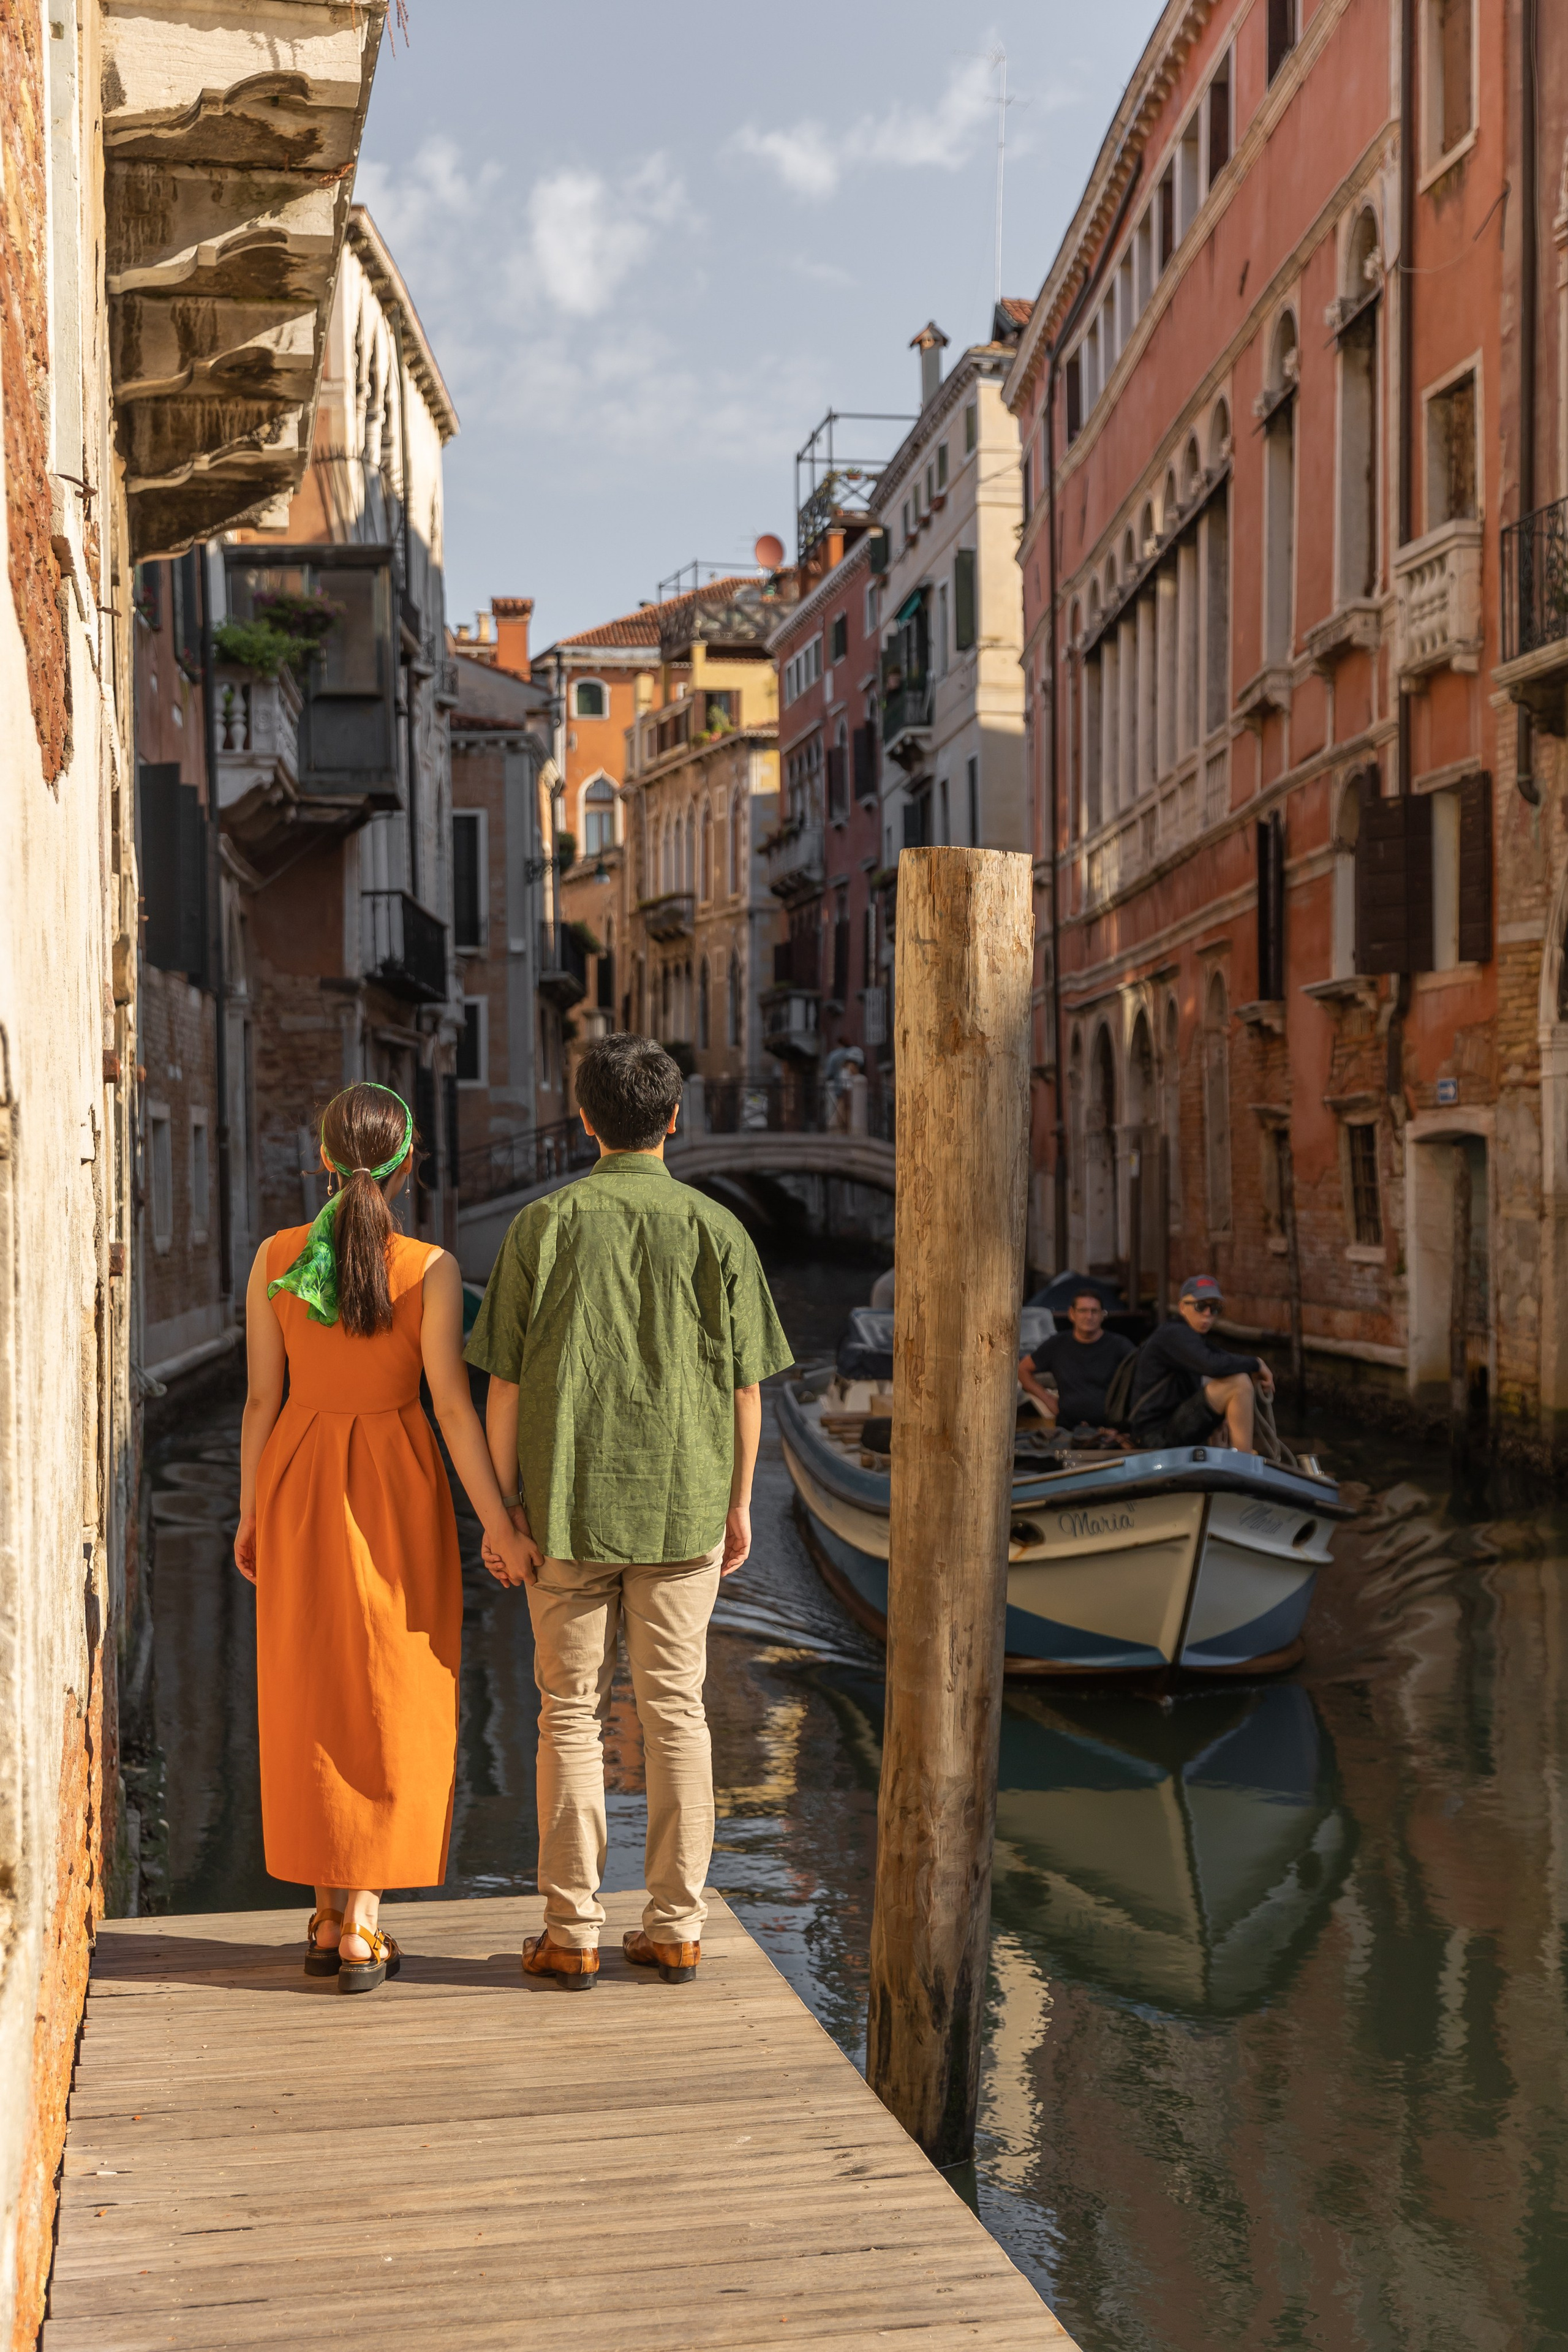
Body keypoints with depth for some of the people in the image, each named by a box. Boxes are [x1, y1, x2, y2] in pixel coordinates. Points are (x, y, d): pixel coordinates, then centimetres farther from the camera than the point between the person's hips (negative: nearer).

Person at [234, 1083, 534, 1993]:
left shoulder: (277, 1258, -5)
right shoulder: (430, 1270, -13)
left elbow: (262, 1397, 0)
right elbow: (454, 1407, -15)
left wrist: (251, 1514, 11)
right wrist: (501, 1527, -8)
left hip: (300, 1484, 3)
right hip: (397, 1491, -3)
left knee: (312, 1702, 13)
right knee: (390, 1706, 6)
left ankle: (328, 1917, 17)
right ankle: (362, 1926, 4)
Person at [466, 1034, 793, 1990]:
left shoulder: (546, 1225, -4)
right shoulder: (716, 1229, -2)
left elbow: (503, 1382, -4)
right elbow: (745, 1384, 1)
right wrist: (738, 1502, 11)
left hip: (568, 1508, -1)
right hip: (684, 1507, 1)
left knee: (572, 1714, 7)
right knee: (677, 1711, 8)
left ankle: (573, 1933, 10)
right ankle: (677, 1928, 13)